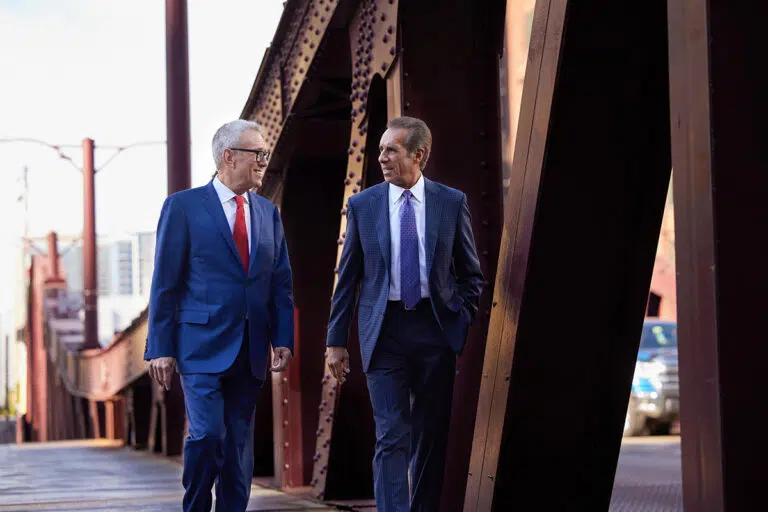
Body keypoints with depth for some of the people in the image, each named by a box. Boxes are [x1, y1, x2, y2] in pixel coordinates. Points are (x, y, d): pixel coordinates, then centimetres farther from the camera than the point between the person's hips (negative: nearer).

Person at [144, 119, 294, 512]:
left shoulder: (268, 213, 13)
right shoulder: (183, 207, -3)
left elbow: (281, 283, 13)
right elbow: (164, 283, -4)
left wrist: (283, 340, 2)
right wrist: (161, 348, -8)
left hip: (250, 352, 5)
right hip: (202, 344, -5)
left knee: (239, 445, 7)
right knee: (207, 434, -15)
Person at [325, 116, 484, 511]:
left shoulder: (452, 203, 3)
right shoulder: (362, 205, 3)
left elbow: (470, 274, 9)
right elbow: (347, 279, 6)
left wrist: (466, 327, 0)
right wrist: (336, 340, 4)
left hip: (435, 329, 1)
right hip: (384, 330, -1)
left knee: (431, 436, 8)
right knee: (392, 437, -6)